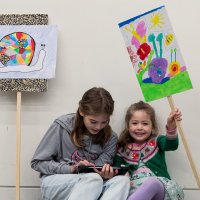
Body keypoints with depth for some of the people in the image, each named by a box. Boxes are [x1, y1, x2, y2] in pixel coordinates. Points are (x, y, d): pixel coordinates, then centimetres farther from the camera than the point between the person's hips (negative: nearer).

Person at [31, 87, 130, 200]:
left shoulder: (110, 138, 1)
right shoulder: (62, 126, -8)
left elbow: (100, 170, -5)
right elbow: (38, 162, -5)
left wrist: (105, 173, -30)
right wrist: (70, 169, -18)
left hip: (91, 188, 4)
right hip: (56, 183, -4)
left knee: (123, 181, -26)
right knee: (94, 179, -34)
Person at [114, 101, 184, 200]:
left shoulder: (156, 142, 13)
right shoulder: (122, 149, 18)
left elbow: (172, 144, -10)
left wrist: (171, 127, -31)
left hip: (159, 185, -1)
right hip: (134, 188, 2)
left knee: (152, 182, -39)